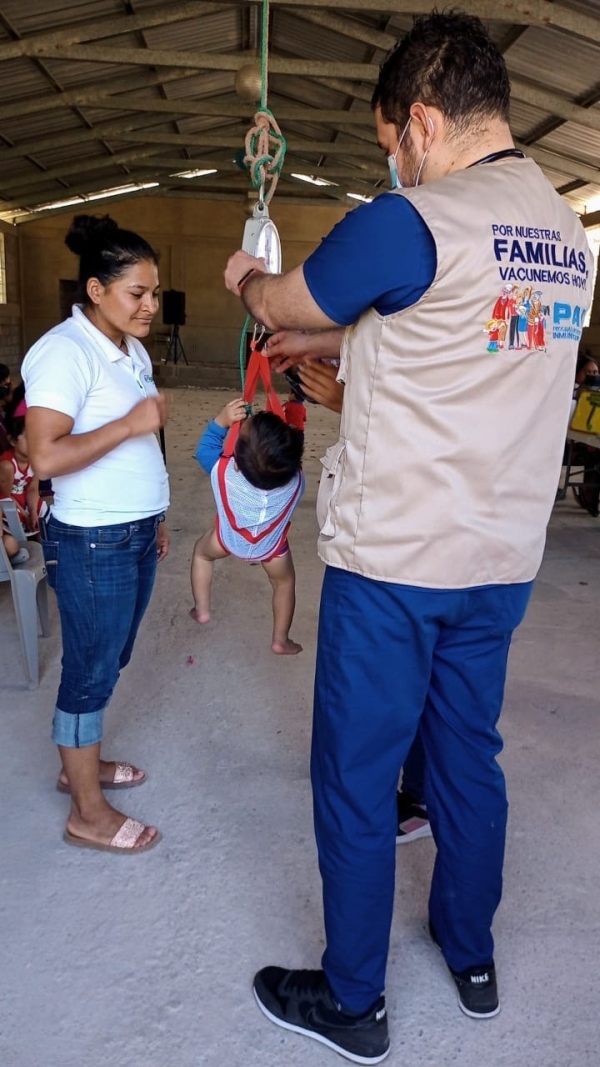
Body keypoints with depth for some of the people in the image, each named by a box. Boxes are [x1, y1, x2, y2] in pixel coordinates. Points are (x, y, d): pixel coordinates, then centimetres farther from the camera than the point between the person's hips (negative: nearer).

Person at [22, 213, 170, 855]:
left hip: (136, 534, 9)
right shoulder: (66, 351, -18)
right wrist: (132, 423, -24)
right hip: (92, 542, -9)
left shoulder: (132, 350, 10)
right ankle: (88, 814, 19)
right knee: (92, 671, 3)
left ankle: (80, 762, 40)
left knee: (110, 659, 20)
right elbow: (45, 456, -26)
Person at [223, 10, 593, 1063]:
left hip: (393, 564, -7)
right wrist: (329, 351, 25)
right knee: (468, 756, 21)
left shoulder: (409, 223, -16)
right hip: (504, 562, 8)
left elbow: (278, 305, -1)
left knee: (355, 778, 9)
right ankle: (472, 957, 41)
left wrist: (247, 276, 22)